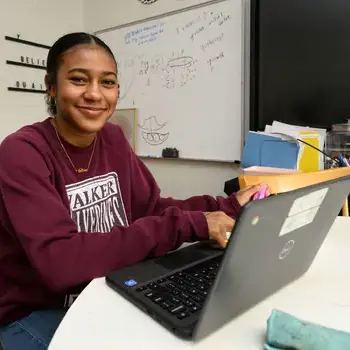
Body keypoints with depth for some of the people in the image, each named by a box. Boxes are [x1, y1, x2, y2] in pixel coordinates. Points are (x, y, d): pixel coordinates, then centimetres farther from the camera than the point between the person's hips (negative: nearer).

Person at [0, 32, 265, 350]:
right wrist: (189, 225, -33)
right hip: (37, 312, -5)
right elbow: (59, 262, -32)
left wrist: (230, 206, -13)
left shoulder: (112, 139, -1)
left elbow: (151, 208, 0)